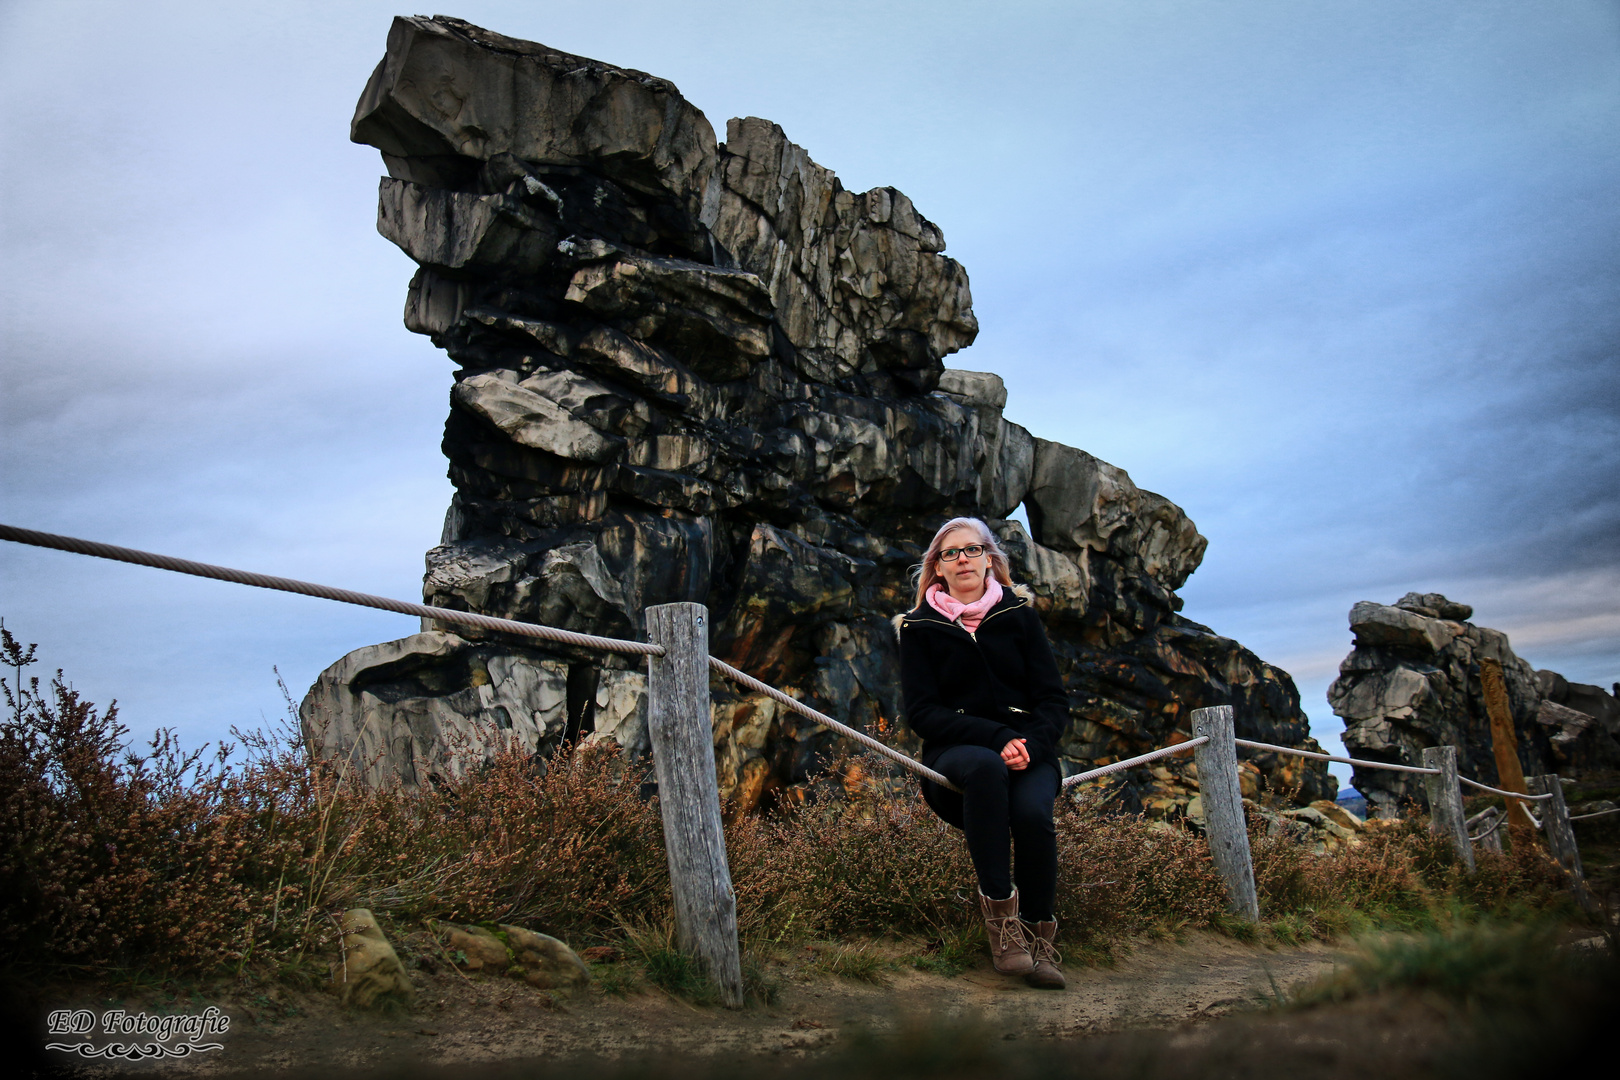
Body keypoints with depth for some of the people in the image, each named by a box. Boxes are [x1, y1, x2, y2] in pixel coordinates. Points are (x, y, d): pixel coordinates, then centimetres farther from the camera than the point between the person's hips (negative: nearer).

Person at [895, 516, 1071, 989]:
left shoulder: (1019, 615, 10)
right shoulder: (921, 627, 6)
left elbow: (1054, 700, 5)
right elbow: (922, 712, -4)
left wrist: (1031, 745, -17)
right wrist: (996, 737, -18)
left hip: (1029, 753, 1)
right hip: (954, 752, -1)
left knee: (1031, 810, -32)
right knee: (984, 766, -37)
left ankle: (1039, 934, -13)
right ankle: (999, 911, -32)